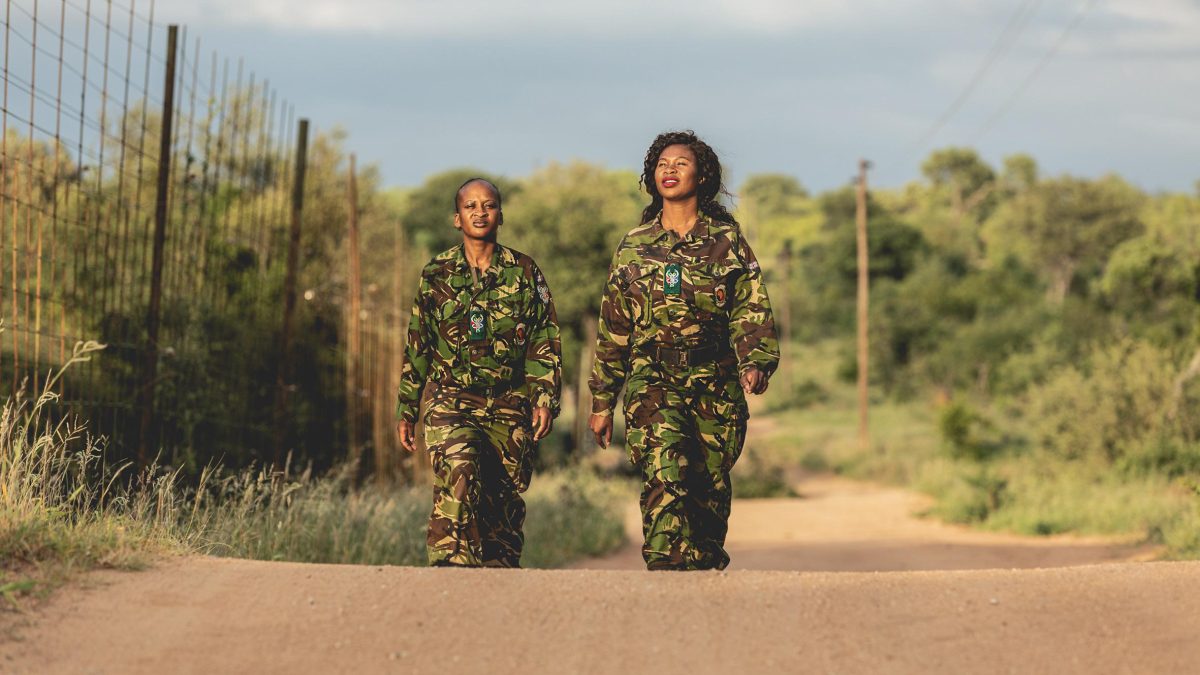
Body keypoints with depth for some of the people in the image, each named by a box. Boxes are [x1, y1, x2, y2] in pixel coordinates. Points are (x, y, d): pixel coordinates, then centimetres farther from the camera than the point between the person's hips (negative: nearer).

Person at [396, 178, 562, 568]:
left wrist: (545, 400, -7)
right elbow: (417, 347, 14)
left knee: (505, 504, 5)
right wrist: (406, 409, 12)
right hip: (451, 402, -1)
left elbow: (546, 342, 5)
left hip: (509, 407, 1)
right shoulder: (436, 275, 8)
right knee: (456, 482, -24)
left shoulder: (525, 272, 6)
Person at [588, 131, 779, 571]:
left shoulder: (727, 241, 7)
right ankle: (665, 571, -33)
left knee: (711, 490, 4)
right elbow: (613, 328, 15)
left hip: (715, 384, 1)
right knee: (664, 473, -23)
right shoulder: (633, 247, 11)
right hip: (652, 380, -1)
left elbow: (751, 310, 0)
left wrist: (757, 362, -20)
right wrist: (601, 401, 14)